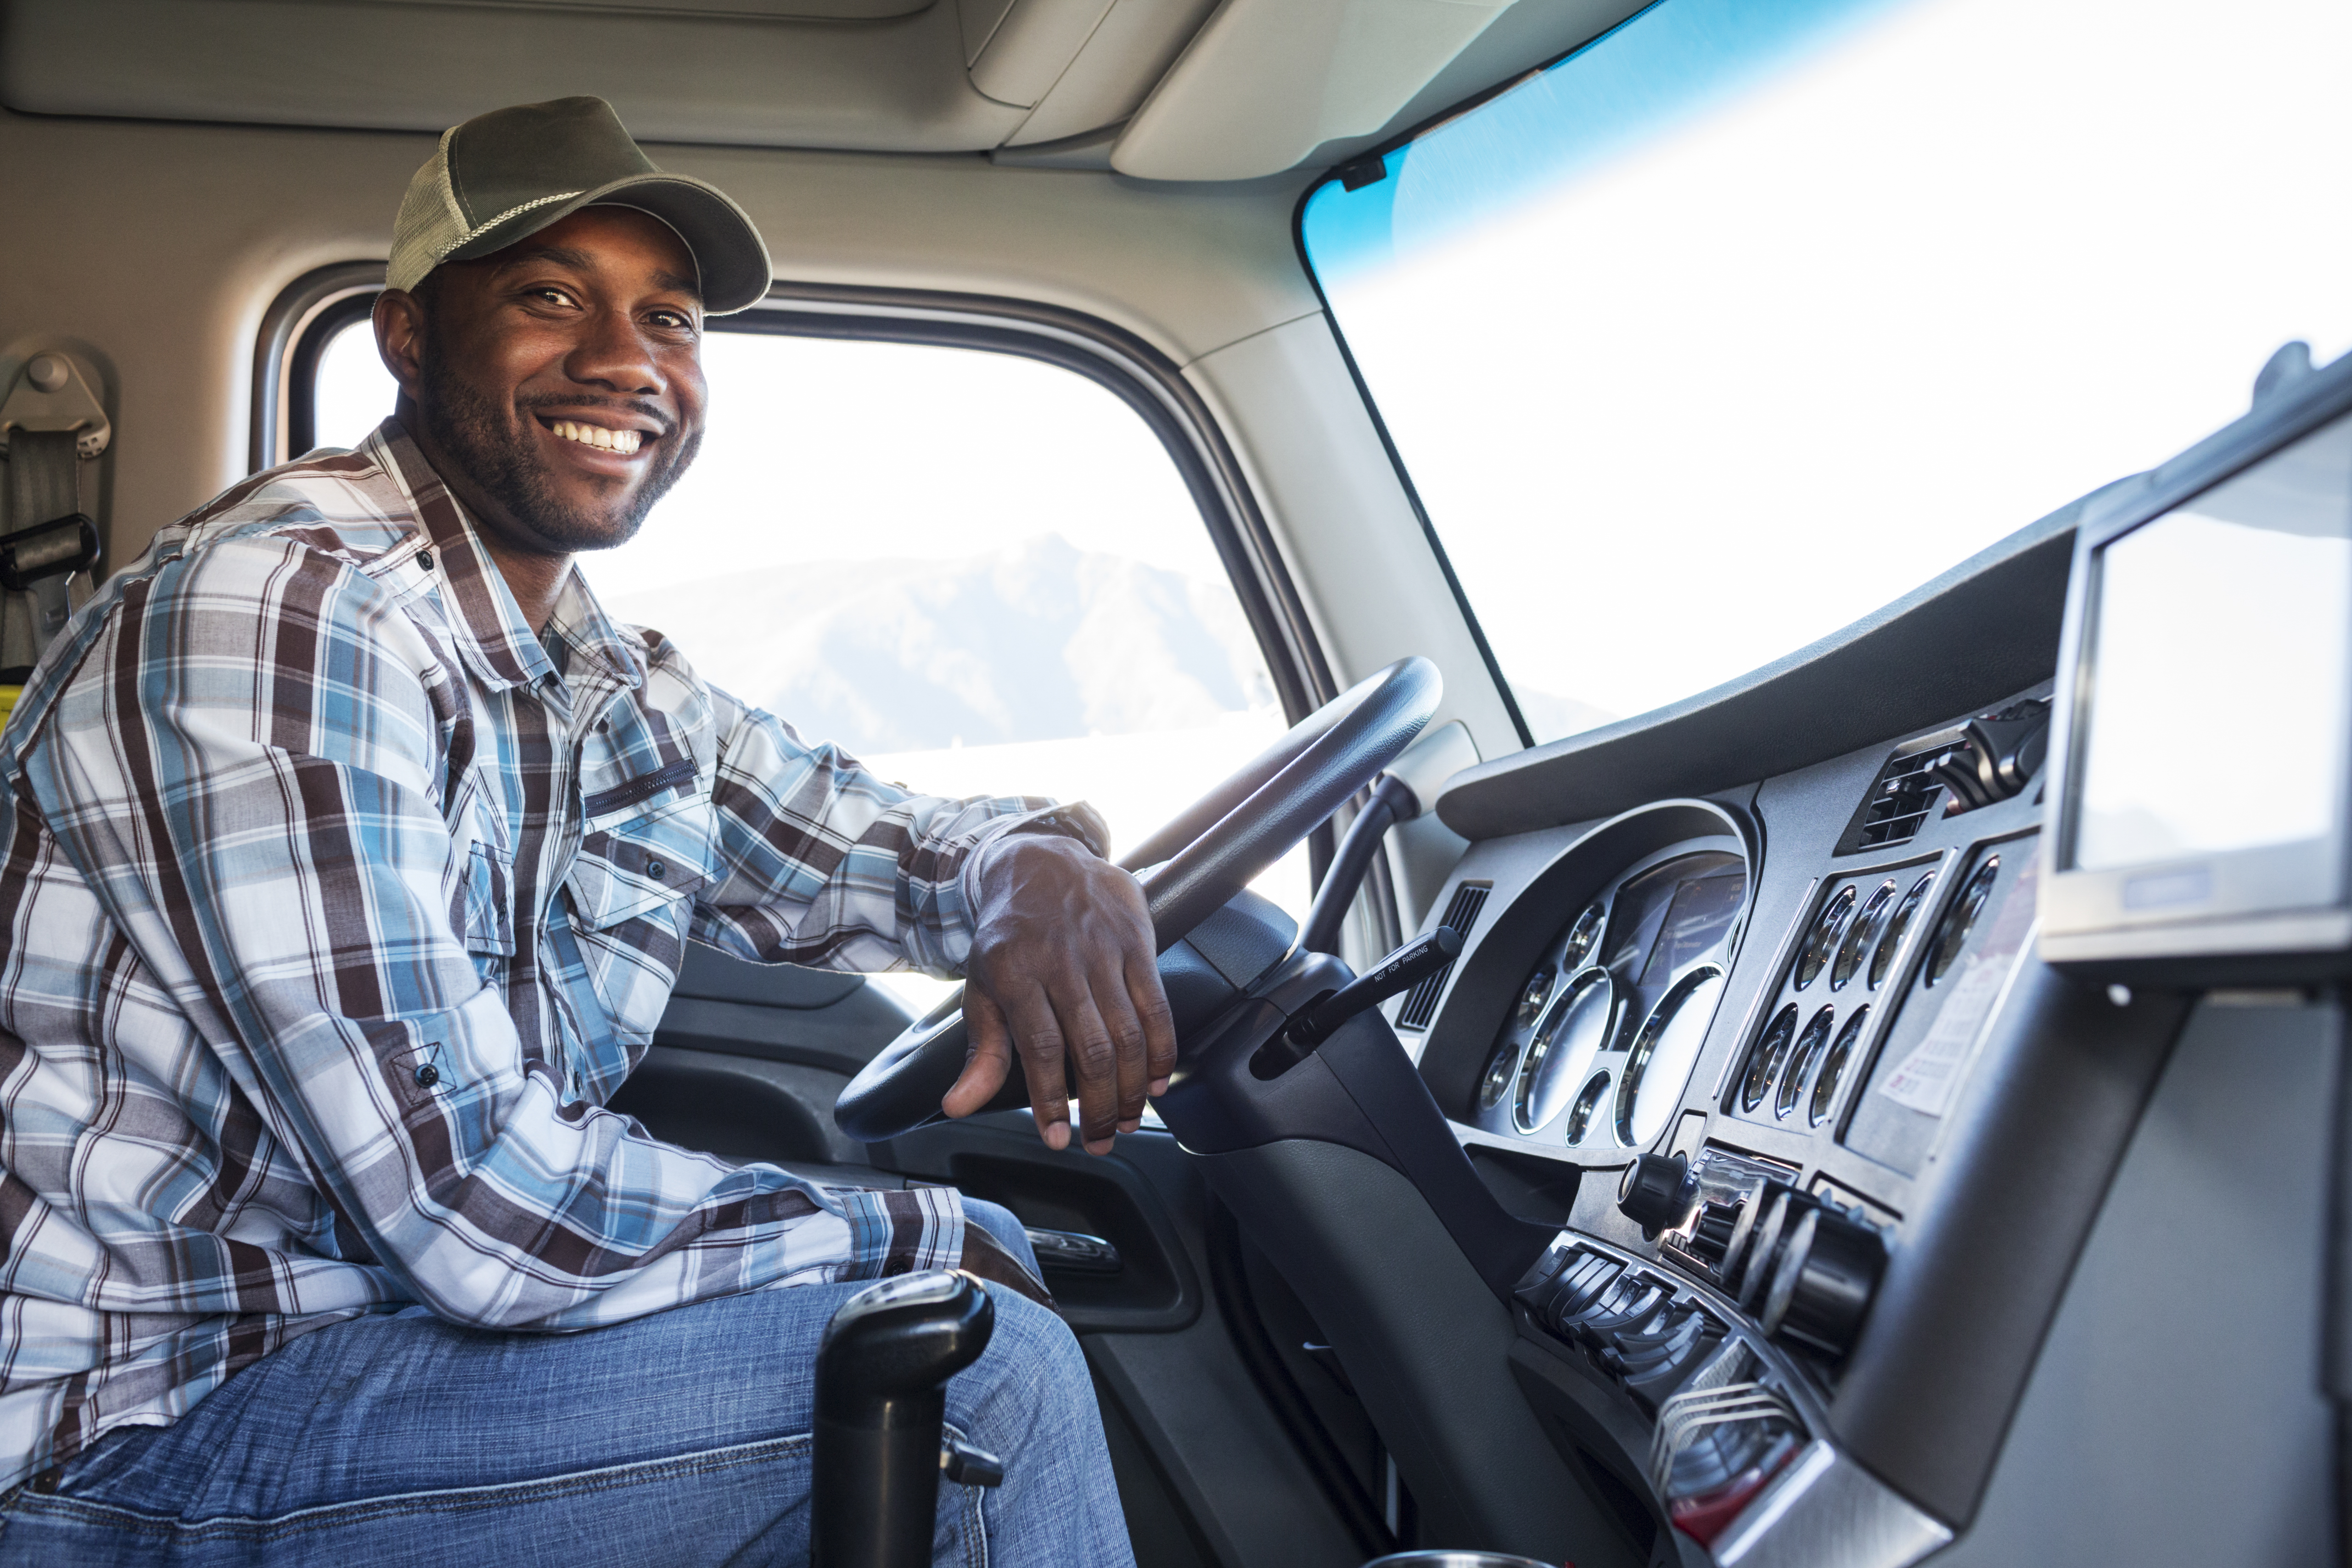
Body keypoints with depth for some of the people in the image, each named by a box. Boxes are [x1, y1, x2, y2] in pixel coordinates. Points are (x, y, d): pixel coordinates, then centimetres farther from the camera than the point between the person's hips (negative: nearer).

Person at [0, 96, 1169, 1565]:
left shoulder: (628, 691, 7)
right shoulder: (289, 611, -21)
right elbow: (473, 1204, -27)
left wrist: (1040, 865, -9)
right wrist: (910, 1238, -14)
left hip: (407, 1316, 9)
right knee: (986, 1380, -18)